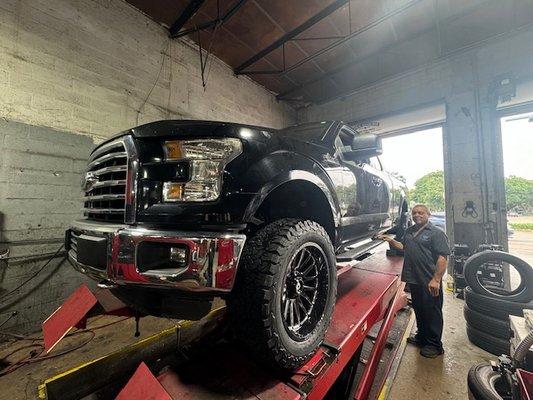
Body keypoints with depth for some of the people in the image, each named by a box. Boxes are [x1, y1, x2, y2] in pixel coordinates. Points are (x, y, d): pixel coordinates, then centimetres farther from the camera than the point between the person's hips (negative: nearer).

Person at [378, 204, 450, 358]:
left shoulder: (436, 233, -9)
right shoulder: (409, 231, 13)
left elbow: (443, 257, -16)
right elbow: (403, 246, 24)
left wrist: (436, 279, -22)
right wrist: (391, 240, 6)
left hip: (430, 282, -7)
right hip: (414, 280, 7)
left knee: (432, 313, 7)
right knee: (419, 310, 20)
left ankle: (434, 345, 23)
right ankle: (421, 337, 37)